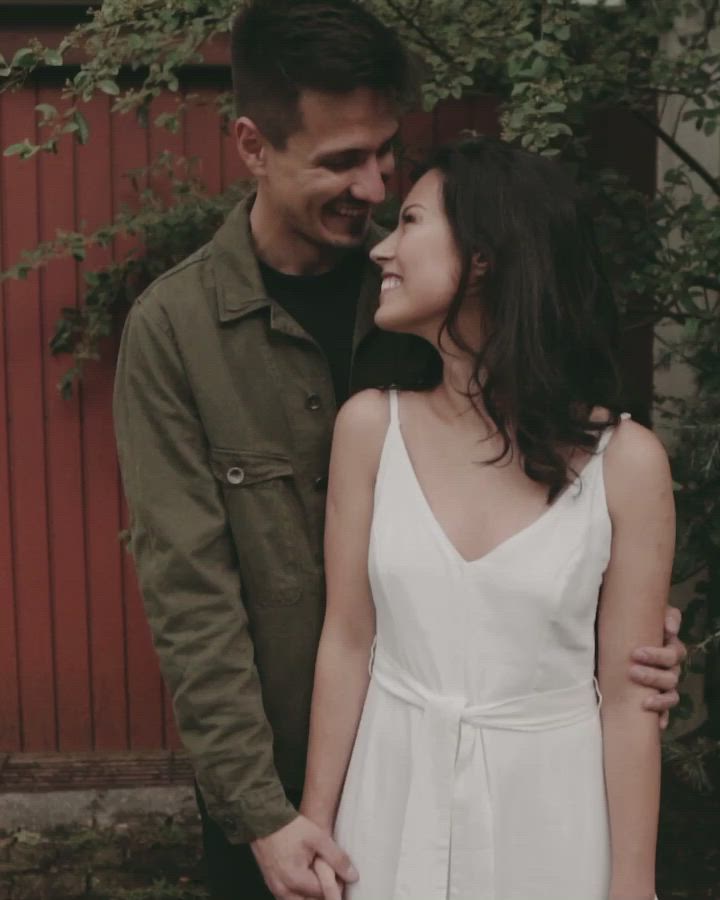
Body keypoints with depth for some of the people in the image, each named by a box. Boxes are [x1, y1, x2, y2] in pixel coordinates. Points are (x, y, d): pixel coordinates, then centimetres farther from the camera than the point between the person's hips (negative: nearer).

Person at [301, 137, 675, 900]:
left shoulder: (625, 462, -13)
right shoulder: (371, 426, -7)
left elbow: (625, 695, -7)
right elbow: (346, 642, -2)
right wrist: (315, 823, 1)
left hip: (547, 805, -1)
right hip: (395, 794, 2)